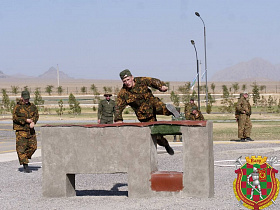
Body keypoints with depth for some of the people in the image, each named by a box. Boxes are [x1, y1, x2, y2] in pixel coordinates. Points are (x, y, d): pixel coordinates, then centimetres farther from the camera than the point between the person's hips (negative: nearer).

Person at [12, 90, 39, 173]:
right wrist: (26, 120, -16)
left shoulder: (32, 106, 10)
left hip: (30, 130, 5)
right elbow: (15, 117, -11)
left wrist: (33, 122, -14)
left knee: (33, 146, 2)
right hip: (21, 130, -5)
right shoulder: (17, 107, -4)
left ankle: (24, 158, 25)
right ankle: (25, 166, -5)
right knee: (21, 147, -7)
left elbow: (36, 115, 6)